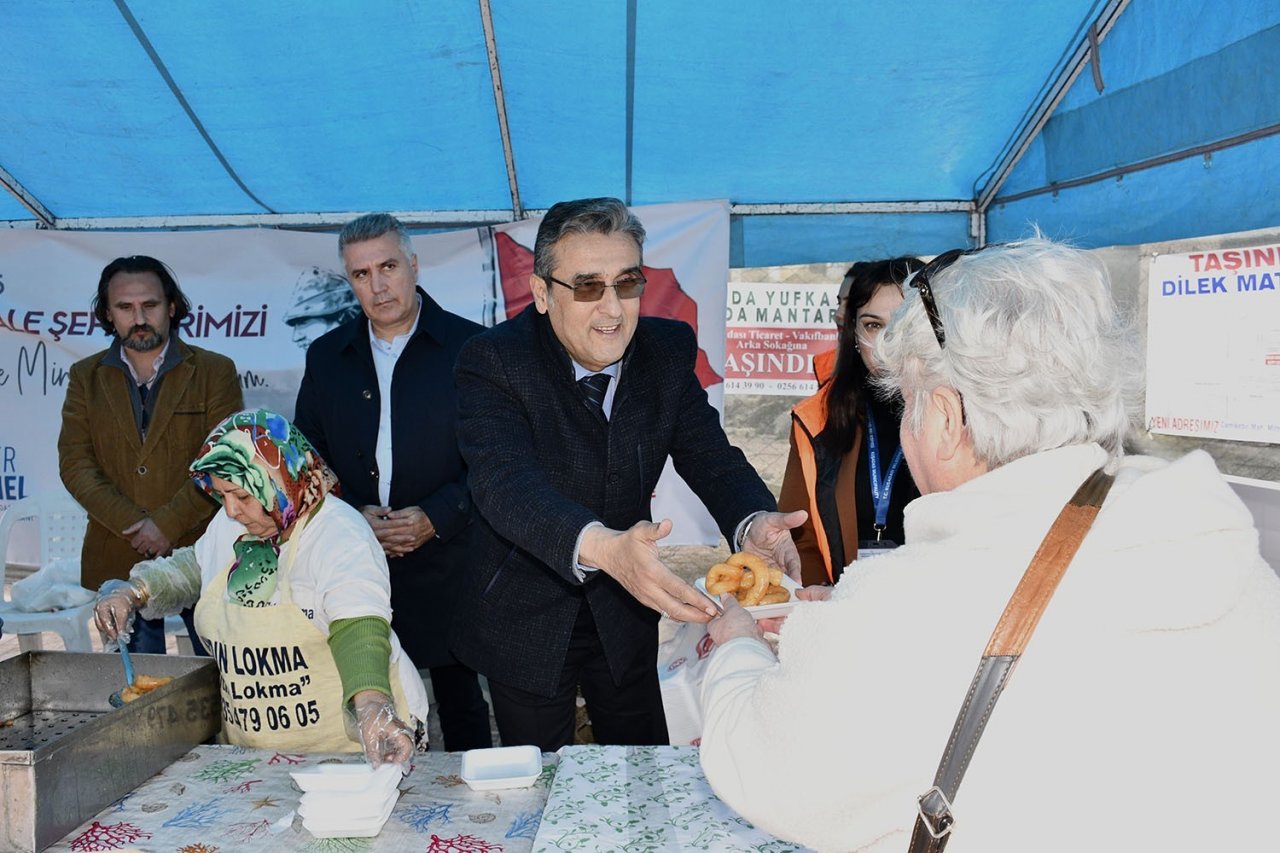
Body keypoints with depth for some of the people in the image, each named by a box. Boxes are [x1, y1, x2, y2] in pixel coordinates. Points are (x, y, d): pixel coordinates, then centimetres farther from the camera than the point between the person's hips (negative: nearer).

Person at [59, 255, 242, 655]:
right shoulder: (86, 377, 10)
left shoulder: (215, 371, 2)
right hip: (118, 560, 2)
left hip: (200, 551, -2)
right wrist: (133, 524, -11)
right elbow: (75, 463, 2)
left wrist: (166, 524, -13)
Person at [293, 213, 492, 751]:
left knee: (460, 702, 7)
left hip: (445, 564, -2)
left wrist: (435, 517, -15)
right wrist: (352, 515, -5)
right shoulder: (326, 356, 10)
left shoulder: (469, 347, -2)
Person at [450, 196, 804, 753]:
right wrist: (602, 547, -55)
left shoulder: (669, 350, -8)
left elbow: (710, 456, -12)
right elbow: (504, 482, -36)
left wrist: (754, 525, -36)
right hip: (525, 621, -3)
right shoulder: (492, 362, -22)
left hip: (625, 615, 3)